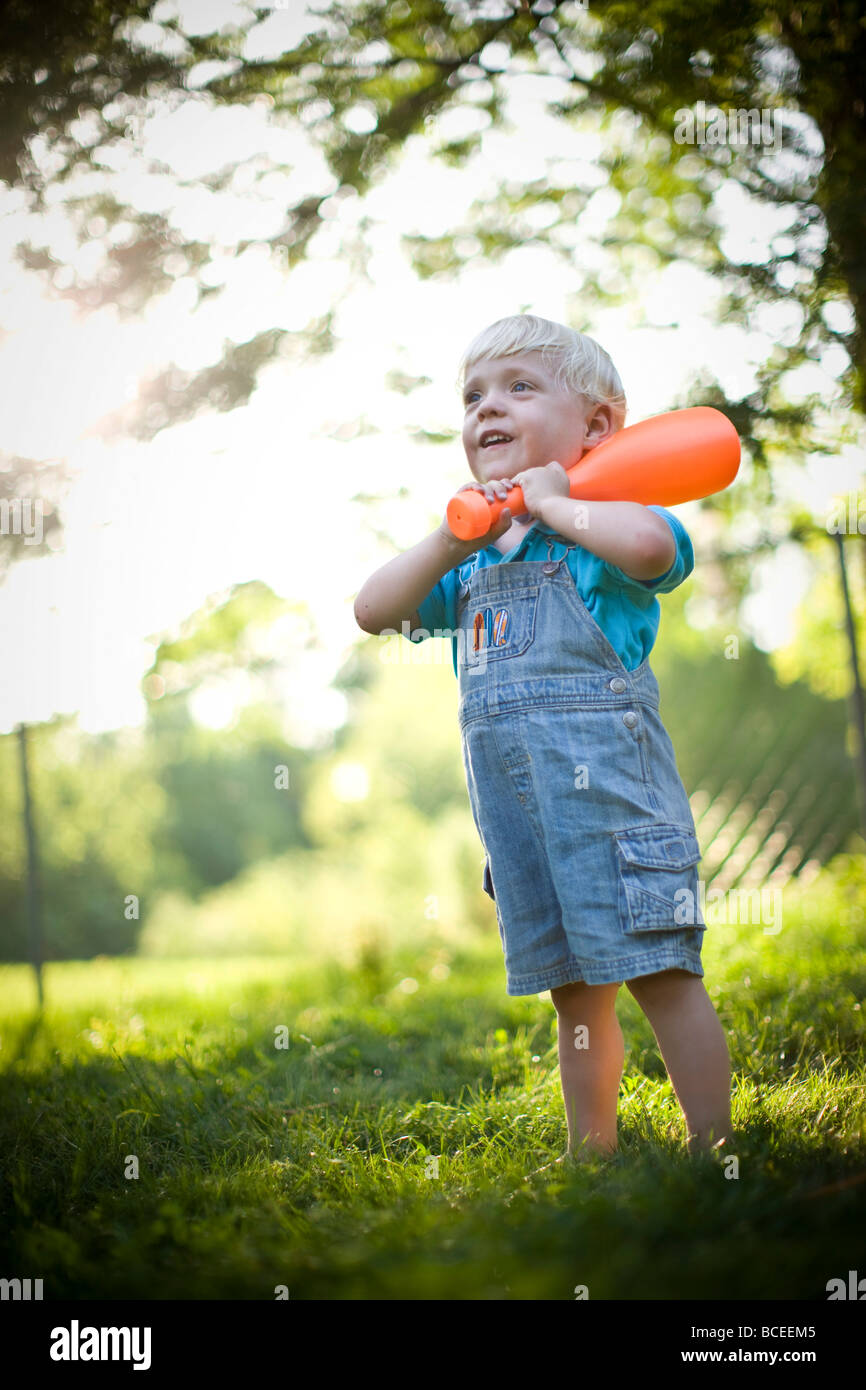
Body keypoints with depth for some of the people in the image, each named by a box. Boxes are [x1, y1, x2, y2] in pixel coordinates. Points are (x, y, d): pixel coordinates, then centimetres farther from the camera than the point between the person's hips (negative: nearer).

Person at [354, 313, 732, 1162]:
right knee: (571, 988, 14)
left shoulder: (598, 523, -4)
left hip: (605, 773, -7)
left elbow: (651, 544, -28)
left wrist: (553, 503, -14)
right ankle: (591, 1156, 23)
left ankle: (712, 1148, 1)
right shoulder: (475, 561, 19)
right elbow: (373, 611, 13)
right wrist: (452, 542, 1)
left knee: (656, 967, -6)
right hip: (509, 791, 7)